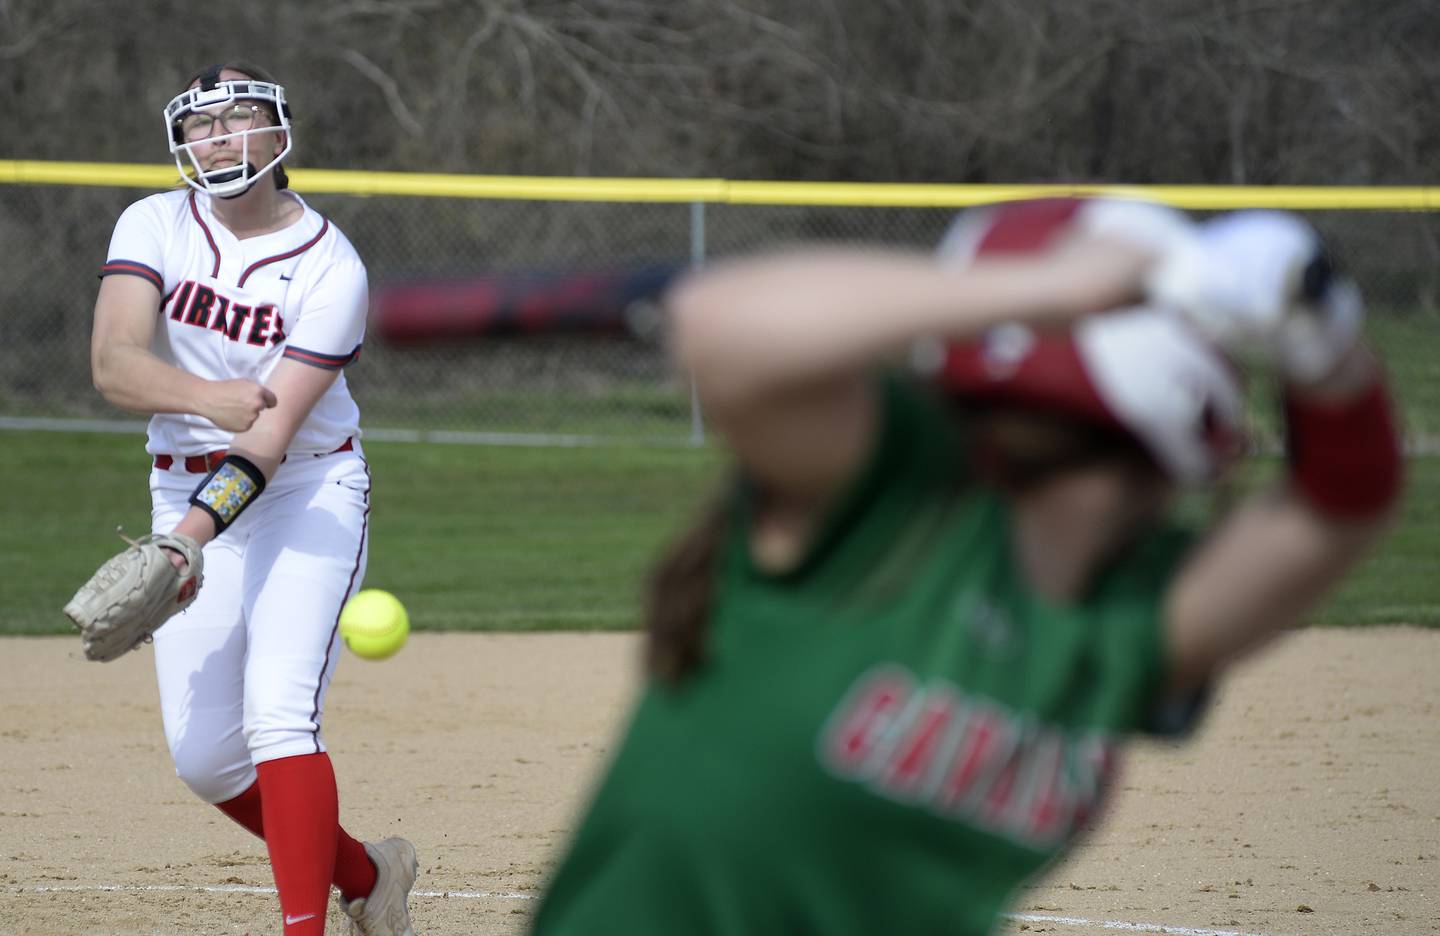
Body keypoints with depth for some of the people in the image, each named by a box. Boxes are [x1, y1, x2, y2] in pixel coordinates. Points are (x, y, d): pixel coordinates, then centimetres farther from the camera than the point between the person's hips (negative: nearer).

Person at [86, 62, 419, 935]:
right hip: (185, 493, 4)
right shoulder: (154, 226, -6)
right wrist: (210, 397, -42)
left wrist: (192, 535, -37)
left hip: (307, 492, -4)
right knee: (204, 757, 3)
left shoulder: (331, 268, -16)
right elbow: (113, 363, -22)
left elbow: (274, 434, -23)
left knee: (278, 712, -22)